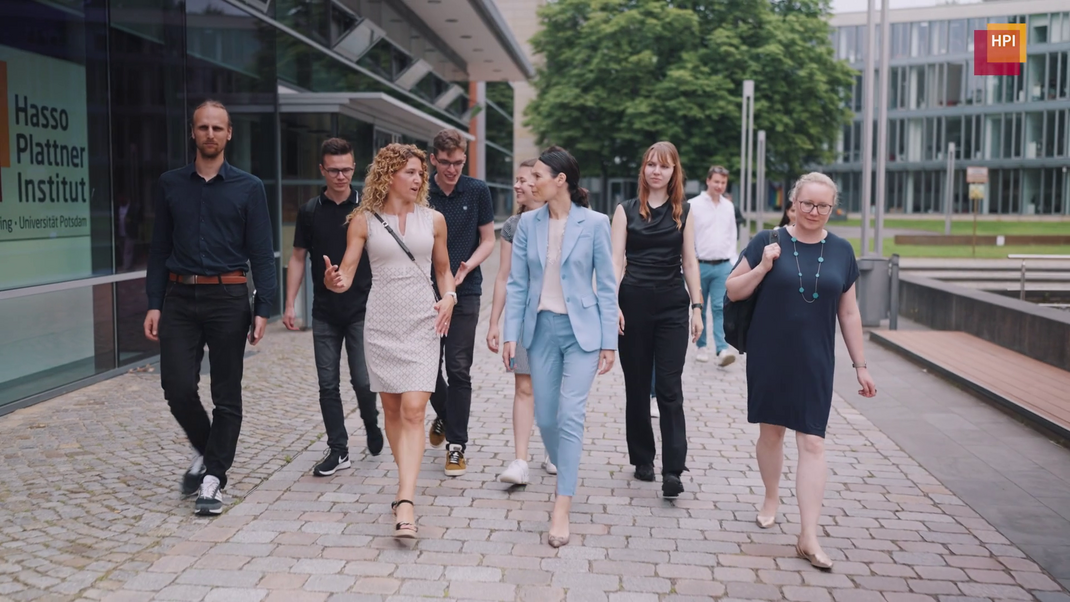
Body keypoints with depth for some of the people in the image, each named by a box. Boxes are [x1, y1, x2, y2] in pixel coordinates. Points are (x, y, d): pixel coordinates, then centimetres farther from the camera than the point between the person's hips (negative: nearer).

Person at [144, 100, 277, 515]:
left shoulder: (248, 188, 2)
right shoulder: (170, 185, 9)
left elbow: (261, 253, 0)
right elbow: (159, 249, 10)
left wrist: (263, 308, -8)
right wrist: (154, 303, 2)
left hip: (228, 298, -2)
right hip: (179, 298, 2)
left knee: (227, 395, 2)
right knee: (177, 387, -3)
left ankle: (213, 479, 12)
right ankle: (205, 452, 25)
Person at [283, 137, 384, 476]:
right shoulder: (310, 211, 4)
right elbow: (298, 258, 9)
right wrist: (289, 305, 3)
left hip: (361, 309, -2)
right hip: (325, 312, 2)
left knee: (362, 380, -5)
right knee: (328, 384, 3)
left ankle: (371, 426, 26)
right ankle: (338, 450, 14)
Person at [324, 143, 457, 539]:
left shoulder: (433, 220, 6)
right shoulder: (364, 220, 2)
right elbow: (346, 275, -2)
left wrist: (449, 297, -2)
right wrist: (334, 281, -26)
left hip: (422, 322, 0)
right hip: (381, 323, 1)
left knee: (413, 410, -12)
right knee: (392, 409, 9)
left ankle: (405, 504, -17)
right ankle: (407, 484, 28)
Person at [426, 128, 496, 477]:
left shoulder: (477, 191, 0)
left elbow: (487, 241, 4)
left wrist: (466, 268, -11)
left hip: (465, 292, -1)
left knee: (458, 368, -4)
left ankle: (456, 445, 6)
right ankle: (443, 414, 37)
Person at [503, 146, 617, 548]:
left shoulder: (594, 223, -6)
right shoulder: (528, 223, 2)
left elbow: (606, 286, -3)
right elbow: (517, 283, 4)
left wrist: (609, 342, -4)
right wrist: (511, 334, -1)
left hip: (581, 329, -3)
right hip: (542, 329, 4)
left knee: (570, 416, -10)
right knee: (545, 418, 8)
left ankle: (562, 509, -5)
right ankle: (566, 472, 36)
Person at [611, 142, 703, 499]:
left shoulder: (683, 212, 8)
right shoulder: (626, 210, 5)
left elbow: (690, 262, 8)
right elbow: (616, 260, 0)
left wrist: (696, 307, 2)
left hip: (672, 306, 0)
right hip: (634, 304, 0)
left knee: (669, 388, -6)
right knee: (637, 386, 8)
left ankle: (673, 470, -8)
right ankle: (642, 460, 22)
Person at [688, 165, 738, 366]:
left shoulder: (729, 206, 10)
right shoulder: (694, 205, -5)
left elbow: (732, 235, 16)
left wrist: (733, 261, 9)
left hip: (723, 266, 2)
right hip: (701, 265, -2)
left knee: (720, 307, -6)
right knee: (699, 308, 7)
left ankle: (722, 349, -11)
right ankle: (701, 346, 19)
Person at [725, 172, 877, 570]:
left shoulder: (841, 251, 3)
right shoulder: (768, 242, -4)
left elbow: (849, 313, 9)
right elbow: (733, 291, 0)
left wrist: (860, 365, 9)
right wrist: (762, 267, -16)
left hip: (815, 362, 1)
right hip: (769, 357, -1)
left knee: (812, 443, -3)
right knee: (771, 430, 14)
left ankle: (808, 537, 0)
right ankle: (771, 499, 39)